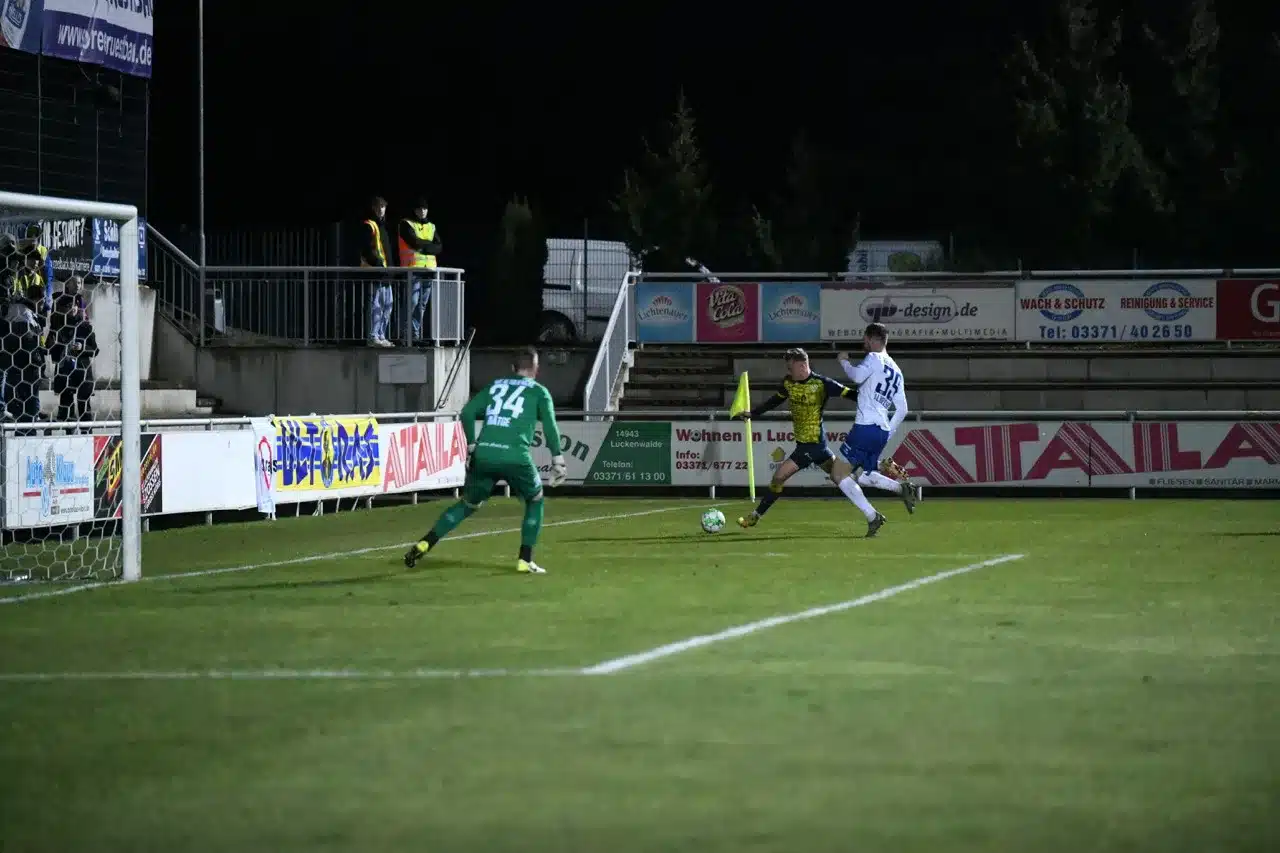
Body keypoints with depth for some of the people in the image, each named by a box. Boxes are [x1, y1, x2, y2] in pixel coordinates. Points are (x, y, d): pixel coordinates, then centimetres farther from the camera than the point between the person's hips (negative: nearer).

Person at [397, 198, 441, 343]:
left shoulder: (431, 226, 18)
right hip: (413, 268, -5)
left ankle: (417, 333, 9)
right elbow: (414, 242, -14)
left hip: (429, 269, 6)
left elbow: (438, 248, 5)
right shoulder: (406, 224, 2)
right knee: (413, 302, -13)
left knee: (422, 304, 6)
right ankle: (412, 333, -14)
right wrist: (429, 244, -1)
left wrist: (422, 246, -9)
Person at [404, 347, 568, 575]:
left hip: (483, 455, 3)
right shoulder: (539, 391, 12)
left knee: (468, 504, 20)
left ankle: (424, 544, 8)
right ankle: (525, 560, 12)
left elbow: (467, 412, 12)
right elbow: (550, 427, 0)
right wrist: (558, 461, 2)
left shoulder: (495, 385, 21)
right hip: (515, 457, -3)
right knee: (535, 501, 20)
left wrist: (472, 445, 18)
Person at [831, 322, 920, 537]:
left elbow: (857, 376, -23)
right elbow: (902, 410, 20)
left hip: (866, 425, -9)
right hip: (883, 431, 9)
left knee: (839, 474, -5)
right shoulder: (896, 371, 20)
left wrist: (844, 361, -4)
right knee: (859, 475, 22)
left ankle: (872, 517, -14)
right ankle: (903, 488, 3)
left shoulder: (874, 359, -4)